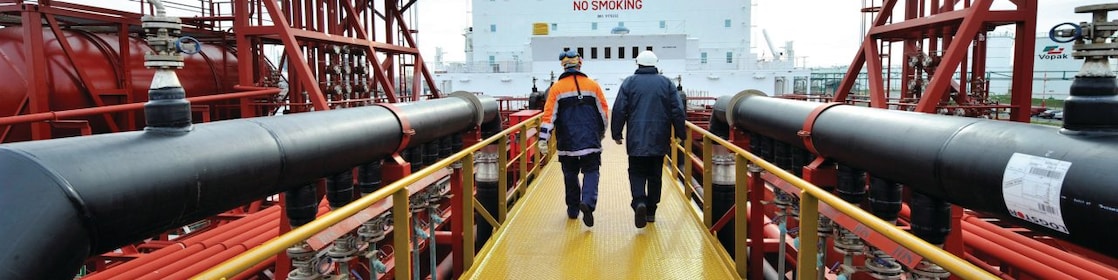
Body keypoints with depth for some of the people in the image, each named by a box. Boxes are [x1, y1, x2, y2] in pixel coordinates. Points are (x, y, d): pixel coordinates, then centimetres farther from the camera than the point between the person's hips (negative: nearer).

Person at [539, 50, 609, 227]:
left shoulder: (556, 88, -1)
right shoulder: (593, 85, 3)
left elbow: (549, 114, -7)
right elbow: (604, 111, 8)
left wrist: (543, 139, -9)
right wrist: (601, 132, 23)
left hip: (567, 142, 0)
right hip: (590, 141, 0)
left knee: (570, 175, 13)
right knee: (591, 172, 4)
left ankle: (573, 209, 21)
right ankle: (588, 202, -20)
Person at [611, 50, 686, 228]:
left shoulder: (629, 83, 1)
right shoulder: (666, 83, 5)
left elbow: (619, 110, -2)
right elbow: (677, 111, 2)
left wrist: (616, 134, 6)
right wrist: (680, 134, 9)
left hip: (636, 139, -1)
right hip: (659, 139, 2)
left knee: (637, 173, 4)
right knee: (655, 175, 11)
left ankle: (639, 202, -21)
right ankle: (651, 211, 17)